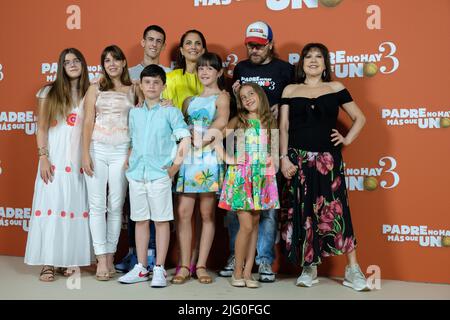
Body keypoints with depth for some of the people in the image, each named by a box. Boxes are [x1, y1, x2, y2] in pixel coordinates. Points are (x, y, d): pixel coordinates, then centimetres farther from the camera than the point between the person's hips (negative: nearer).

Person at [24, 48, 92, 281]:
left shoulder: (89, 94, 10)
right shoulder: (49, 92, 5)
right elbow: (42, 129, 1)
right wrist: (43, 158, -8)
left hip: (80, 160, 2)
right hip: (55, 159, -2)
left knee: (77, 206, 2)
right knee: (51, 206, -4)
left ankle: (70, 259, 12)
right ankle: (48, 262, 1)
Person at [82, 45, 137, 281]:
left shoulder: (133, 90, 8)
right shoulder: (95, 89, 9)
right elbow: (88, 122, 4)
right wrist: (86, 154, -4)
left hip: (121, 151, 0)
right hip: (97, 150, 0)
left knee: (116, 206, 3)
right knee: (97, 205, -2)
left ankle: (110, 256, 13)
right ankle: (101, 259, 2)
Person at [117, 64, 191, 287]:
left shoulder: (170, 112, -2)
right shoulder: (134, 113, 12)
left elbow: (184, 137, -9)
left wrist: (175, 167, -14)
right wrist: (128, 161, 7)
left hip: (159, 174, -4)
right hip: (136, 174, 4)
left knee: (161, 220, 1)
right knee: (140, 220, 10)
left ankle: (159, 269, 9)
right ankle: (141, 268, 19)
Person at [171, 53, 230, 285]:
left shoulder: (221, 97, 4)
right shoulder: (190, 100, 20)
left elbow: (222, 120, -13)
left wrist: (203, 138, -14)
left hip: (209, 159, -4)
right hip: (187, 158, 4)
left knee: (207, 214, 1)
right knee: (183, 212, -2)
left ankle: (201, 266, 8)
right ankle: (184, 266, 4)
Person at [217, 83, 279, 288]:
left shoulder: (270, 122, 10)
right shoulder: (239, 120, 3)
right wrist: (229, 158, -5)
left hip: (262, 177, 3)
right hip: (240, 176, -3)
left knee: (255, 224, 5)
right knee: (246, 225, -8)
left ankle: (248, 272, 11)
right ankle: (238, 271, 6)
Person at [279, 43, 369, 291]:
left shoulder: (336, 88, 8)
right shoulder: (290, 90, 9)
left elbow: (359, 118, 13)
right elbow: (283, 127, 4)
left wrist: (347, 140, 1)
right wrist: (284, 157, -4)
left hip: (328, 159, -1)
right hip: (298, 159, 1)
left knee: (335, 210, -6)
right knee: (301, 212, 3)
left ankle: (353, 270, 1)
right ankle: (309, 268, 15)